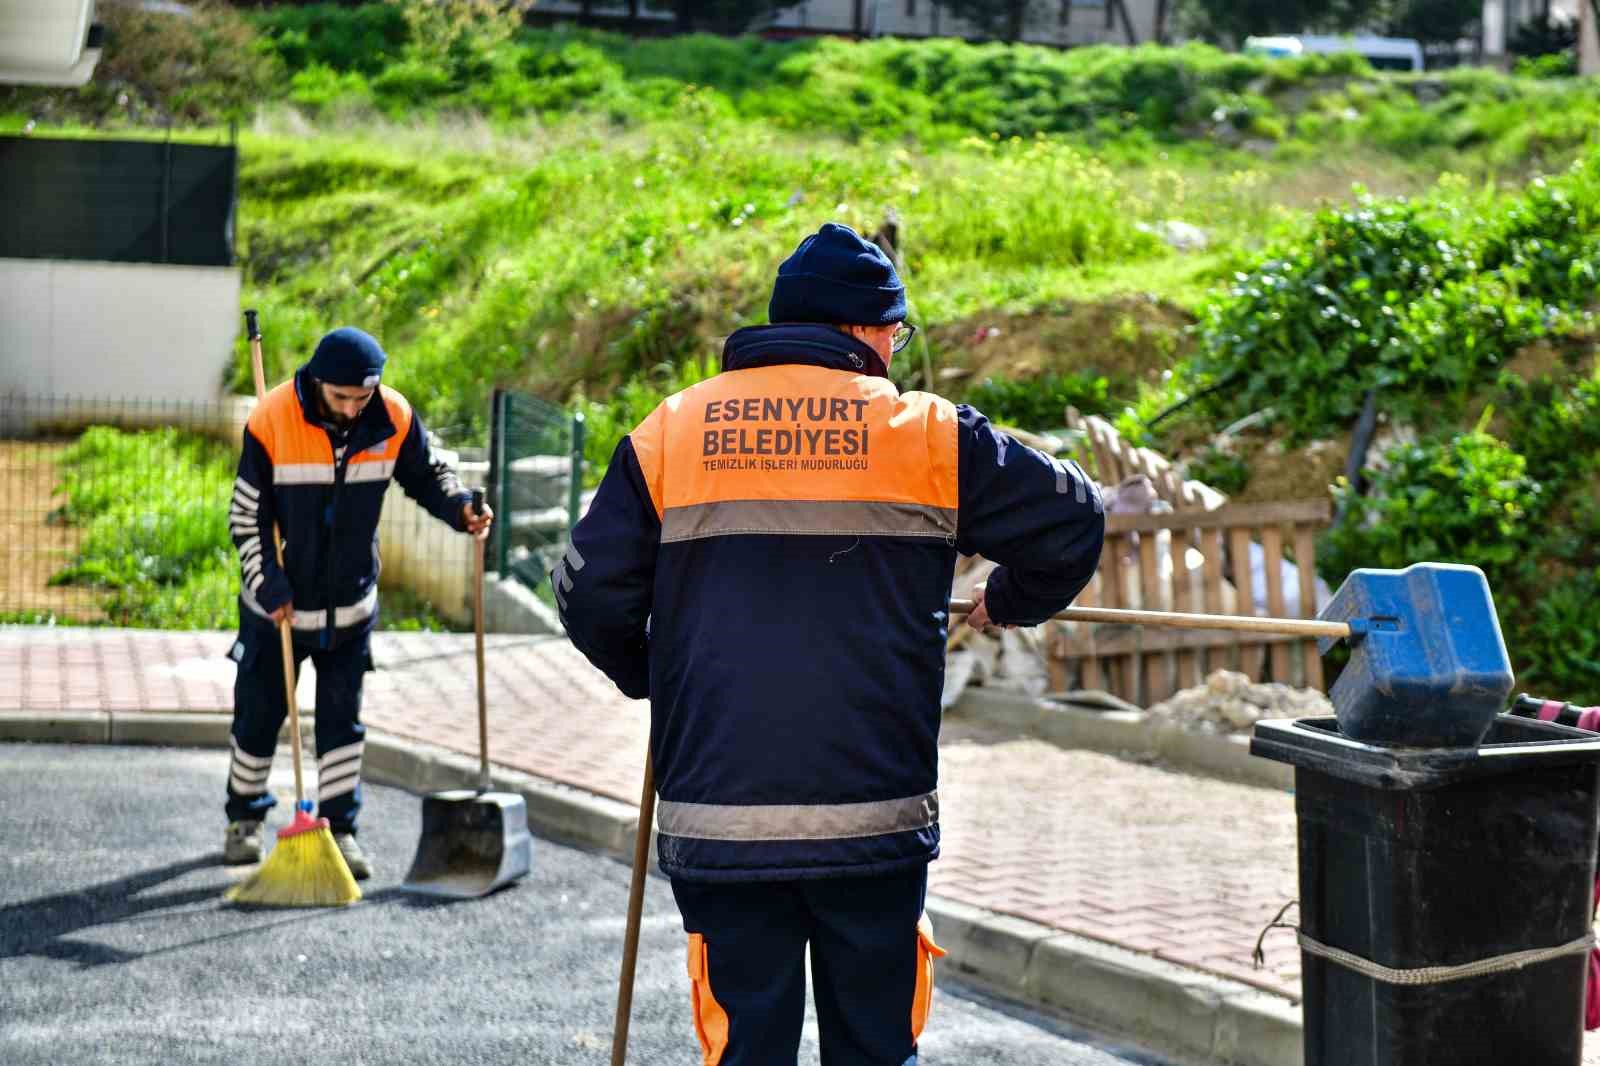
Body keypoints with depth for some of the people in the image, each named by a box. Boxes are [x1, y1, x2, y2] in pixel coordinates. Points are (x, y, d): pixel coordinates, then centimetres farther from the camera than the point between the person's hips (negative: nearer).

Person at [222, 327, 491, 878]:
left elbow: (427, 475, 4)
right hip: (277, 602, -2)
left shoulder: (394, 419, -12)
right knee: (258, 712, 11)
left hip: (351, 602, 2)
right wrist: (270, 587, -18)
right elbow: (246, 516, -12)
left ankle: (339, 828, 15)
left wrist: (460, 508, -18)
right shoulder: (271, 421, -20)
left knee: (343, 720, 6)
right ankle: (245, 817, 29)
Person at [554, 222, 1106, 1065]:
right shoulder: (927, 432, 1)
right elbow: (1070, 522, 6)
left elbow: (591, 594, 3)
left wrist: (647, 676, 23)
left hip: (719, 824, 1)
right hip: (875, 823, -1)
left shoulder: (668, 434, 5)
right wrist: (1010, 604, 26)